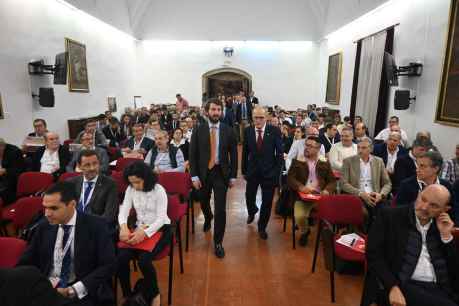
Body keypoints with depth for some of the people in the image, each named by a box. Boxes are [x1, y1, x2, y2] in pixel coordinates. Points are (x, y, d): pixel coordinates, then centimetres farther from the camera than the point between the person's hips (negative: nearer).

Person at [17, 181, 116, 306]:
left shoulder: (96, 226, -7)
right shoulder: (44, 227, 7)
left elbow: (108, 265, -9)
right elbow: (26, 263, 11)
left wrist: (74, 290, -18)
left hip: (83, 293, -3)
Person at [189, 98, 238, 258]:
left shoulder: (228, 130, -3)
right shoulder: (198, 130, -4)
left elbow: (233, 154, 2)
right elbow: (192, 154, -3)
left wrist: (233, 176, 1)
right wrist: (194, 176, -8)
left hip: (221, 173, -1)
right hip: (203, 172, 1)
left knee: (221, 209, -4)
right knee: (204, 203, 22)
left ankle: (218, 242, 14)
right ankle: (208, 219, 57)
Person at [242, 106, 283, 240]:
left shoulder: (275, 131, -10)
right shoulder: (248, 131, -4)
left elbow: (280, 153, -5)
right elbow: (245, 152, 3)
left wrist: (277, 171, -7)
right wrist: (244, 170, 4)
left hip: (269, 172, -2)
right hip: (252, 171, 2)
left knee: (267, 202, 7)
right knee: (249, 197, 14)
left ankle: (262, 227, 30)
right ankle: (252, 212, 51)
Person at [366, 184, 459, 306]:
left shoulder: (441, 226, 13)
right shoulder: (390, 216, -1)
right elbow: (373, 254, -7)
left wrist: (446, 236, 1)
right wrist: (393, 287, -18)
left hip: (442, 288, 5)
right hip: (406, 286, -5)